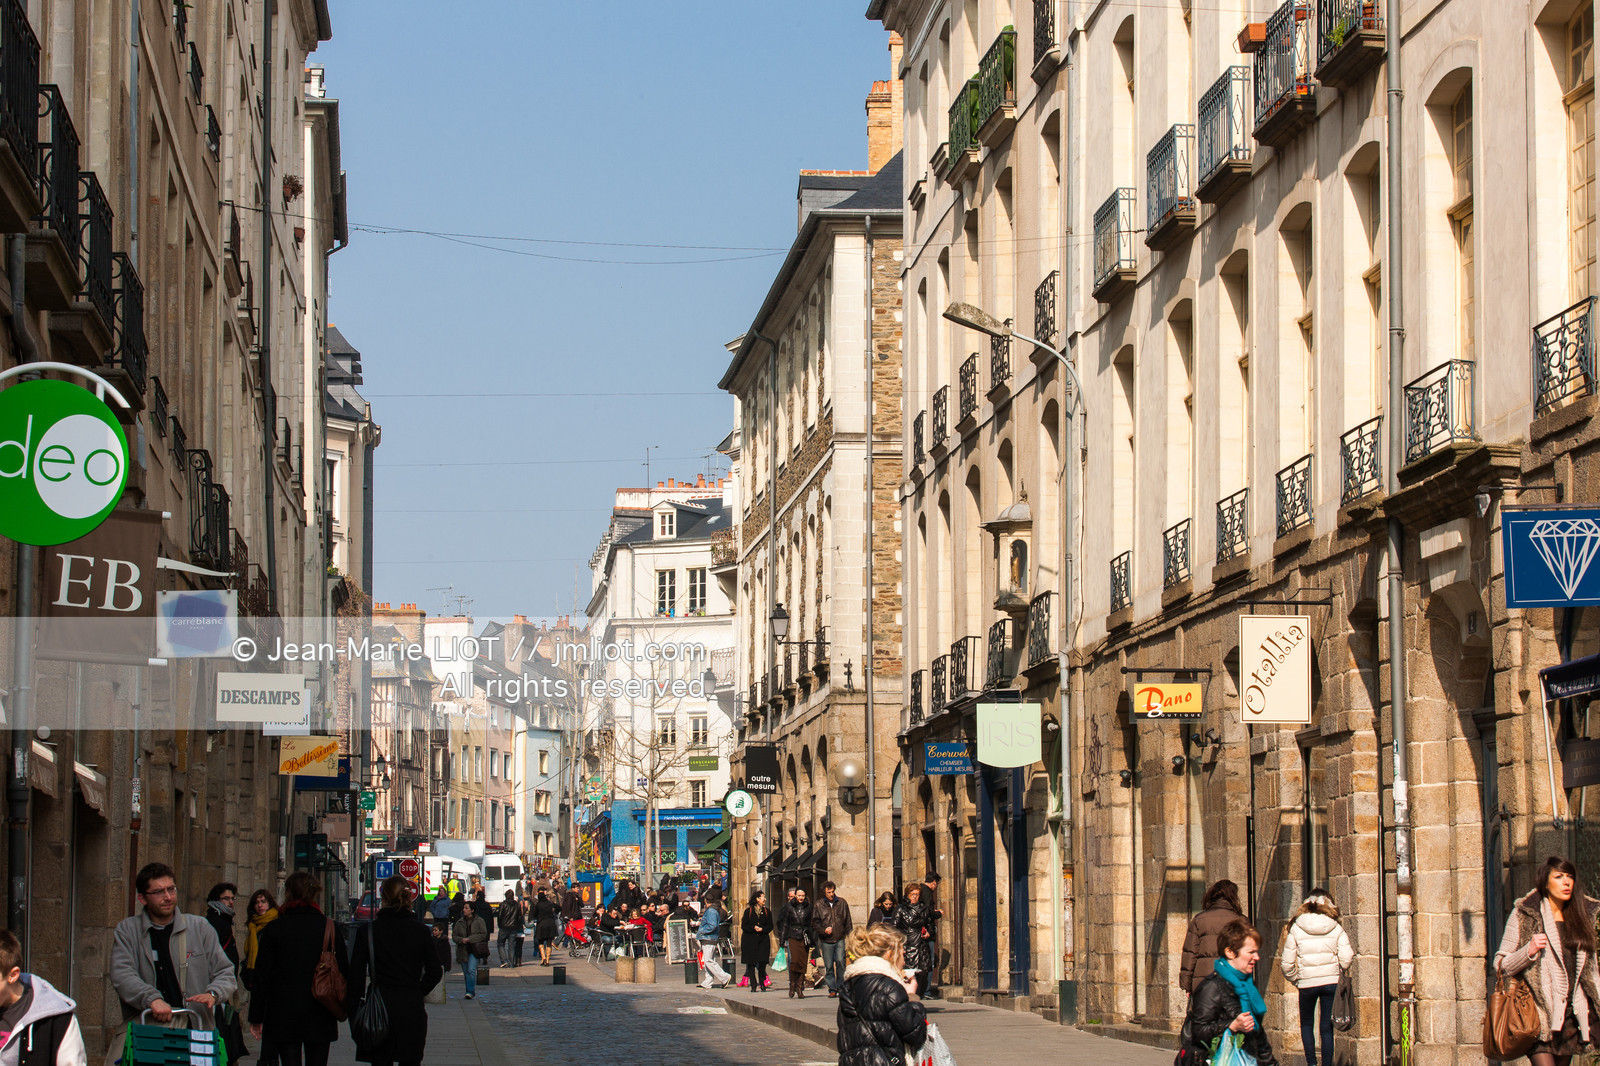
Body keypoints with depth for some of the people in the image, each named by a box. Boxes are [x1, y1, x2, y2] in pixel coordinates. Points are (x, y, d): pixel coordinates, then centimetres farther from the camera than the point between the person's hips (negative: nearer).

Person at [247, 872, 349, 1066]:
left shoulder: (274, 928, -4)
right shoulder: (329, 927, 0)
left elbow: (262, 976, -2)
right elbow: (344, 970, 2)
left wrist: (256, 1018, 4)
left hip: (283, 1013, -1)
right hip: (319, 1016, 1)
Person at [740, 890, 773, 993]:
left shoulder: (767, 911, 12)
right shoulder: (748, 911, 4)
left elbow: (770, 926, 8)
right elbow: (744, 926, 0)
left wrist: (762, 929, -11)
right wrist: (754, 928, -16)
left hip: (763, 939, 1)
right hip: (750, 940, -1)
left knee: (762, 963, -9)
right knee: (751, 964, -3)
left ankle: (762, 984, 2)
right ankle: (753, 985, 2)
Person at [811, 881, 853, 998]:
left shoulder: (842, 903, 9)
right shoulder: (819, 905, 5)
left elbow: (847, 922, 14)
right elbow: (814, 923, 7)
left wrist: (849, 935, 8)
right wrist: (824, 930, -9)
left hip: (840, 940, 0)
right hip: (826, 941, 0)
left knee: (840, 962, -12)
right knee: (828, 966, 1)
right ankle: (832, 989, 8)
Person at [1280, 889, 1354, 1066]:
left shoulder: (1296, 928, -3)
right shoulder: (1336, 928, -2)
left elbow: (1287, 962, -3)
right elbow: (1346, 959, -7)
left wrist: (1294, 978, 15)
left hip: (1307, 984, 0)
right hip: (1331, 981, 0)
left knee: (1306, 1024, 17)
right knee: (1327, 1027, 7)